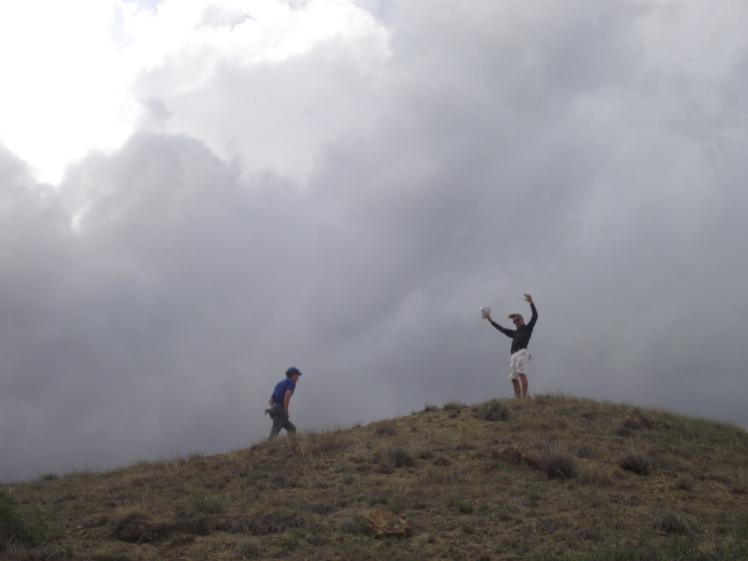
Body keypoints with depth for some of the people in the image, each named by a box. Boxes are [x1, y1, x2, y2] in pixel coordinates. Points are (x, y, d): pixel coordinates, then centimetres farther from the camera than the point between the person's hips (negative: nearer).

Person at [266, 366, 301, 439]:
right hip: (280, 410, -9)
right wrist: (285, 411, -16)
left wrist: (274, 410, 16)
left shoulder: (280, 383, 26)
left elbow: (271, 400, 23)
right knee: (275, 432, -17)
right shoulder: (291, 382, 0)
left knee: (292, 429, 13)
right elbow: (287, 395, -20)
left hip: (274, 409, 9)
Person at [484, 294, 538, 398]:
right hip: (514, 355, 7)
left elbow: (535, 316, 4)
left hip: (522, 352, -7)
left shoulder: (527, 328, 15)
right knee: (514, 379, -4)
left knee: (522, 373, -21)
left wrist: (531, 302, -3)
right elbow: (502, 329, 40)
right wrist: (491, 321, 46)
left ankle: (524, 397, -31)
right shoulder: (515, 332, 32)